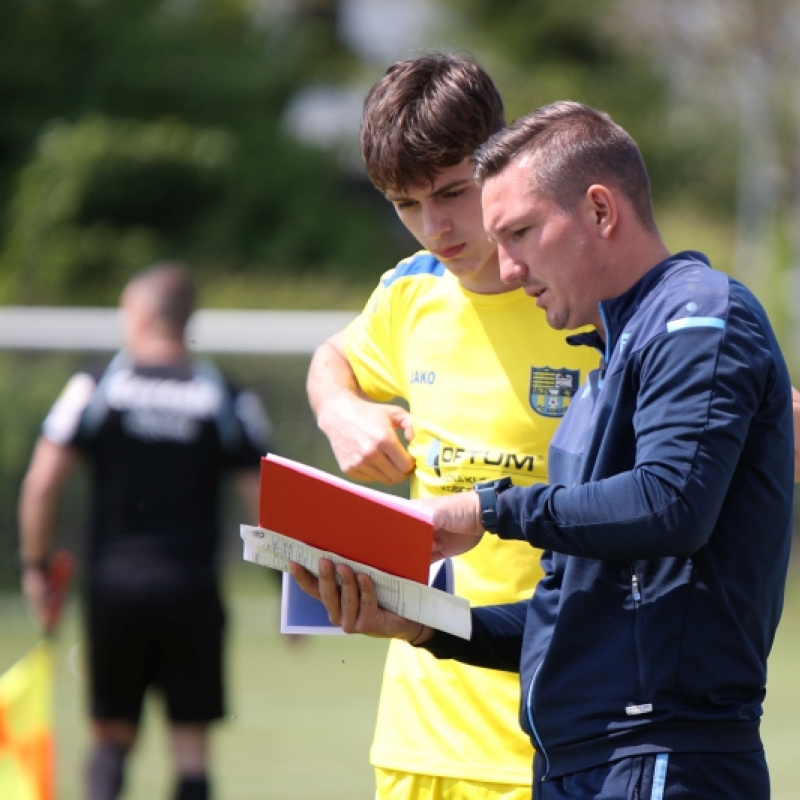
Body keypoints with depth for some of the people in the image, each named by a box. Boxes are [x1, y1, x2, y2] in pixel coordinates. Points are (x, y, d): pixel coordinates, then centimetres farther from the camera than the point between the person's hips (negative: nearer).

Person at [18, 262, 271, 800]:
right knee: (192, 742, 4)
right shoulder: (228, 400, 1)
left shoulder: (95, 388, 0)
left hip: (114, 578, 0)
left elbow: (42, 483, -5)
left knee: (113, 733, 12)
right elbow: (262, 499, 0)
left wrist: (36, 564, 6)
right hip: (192, 584, 0)